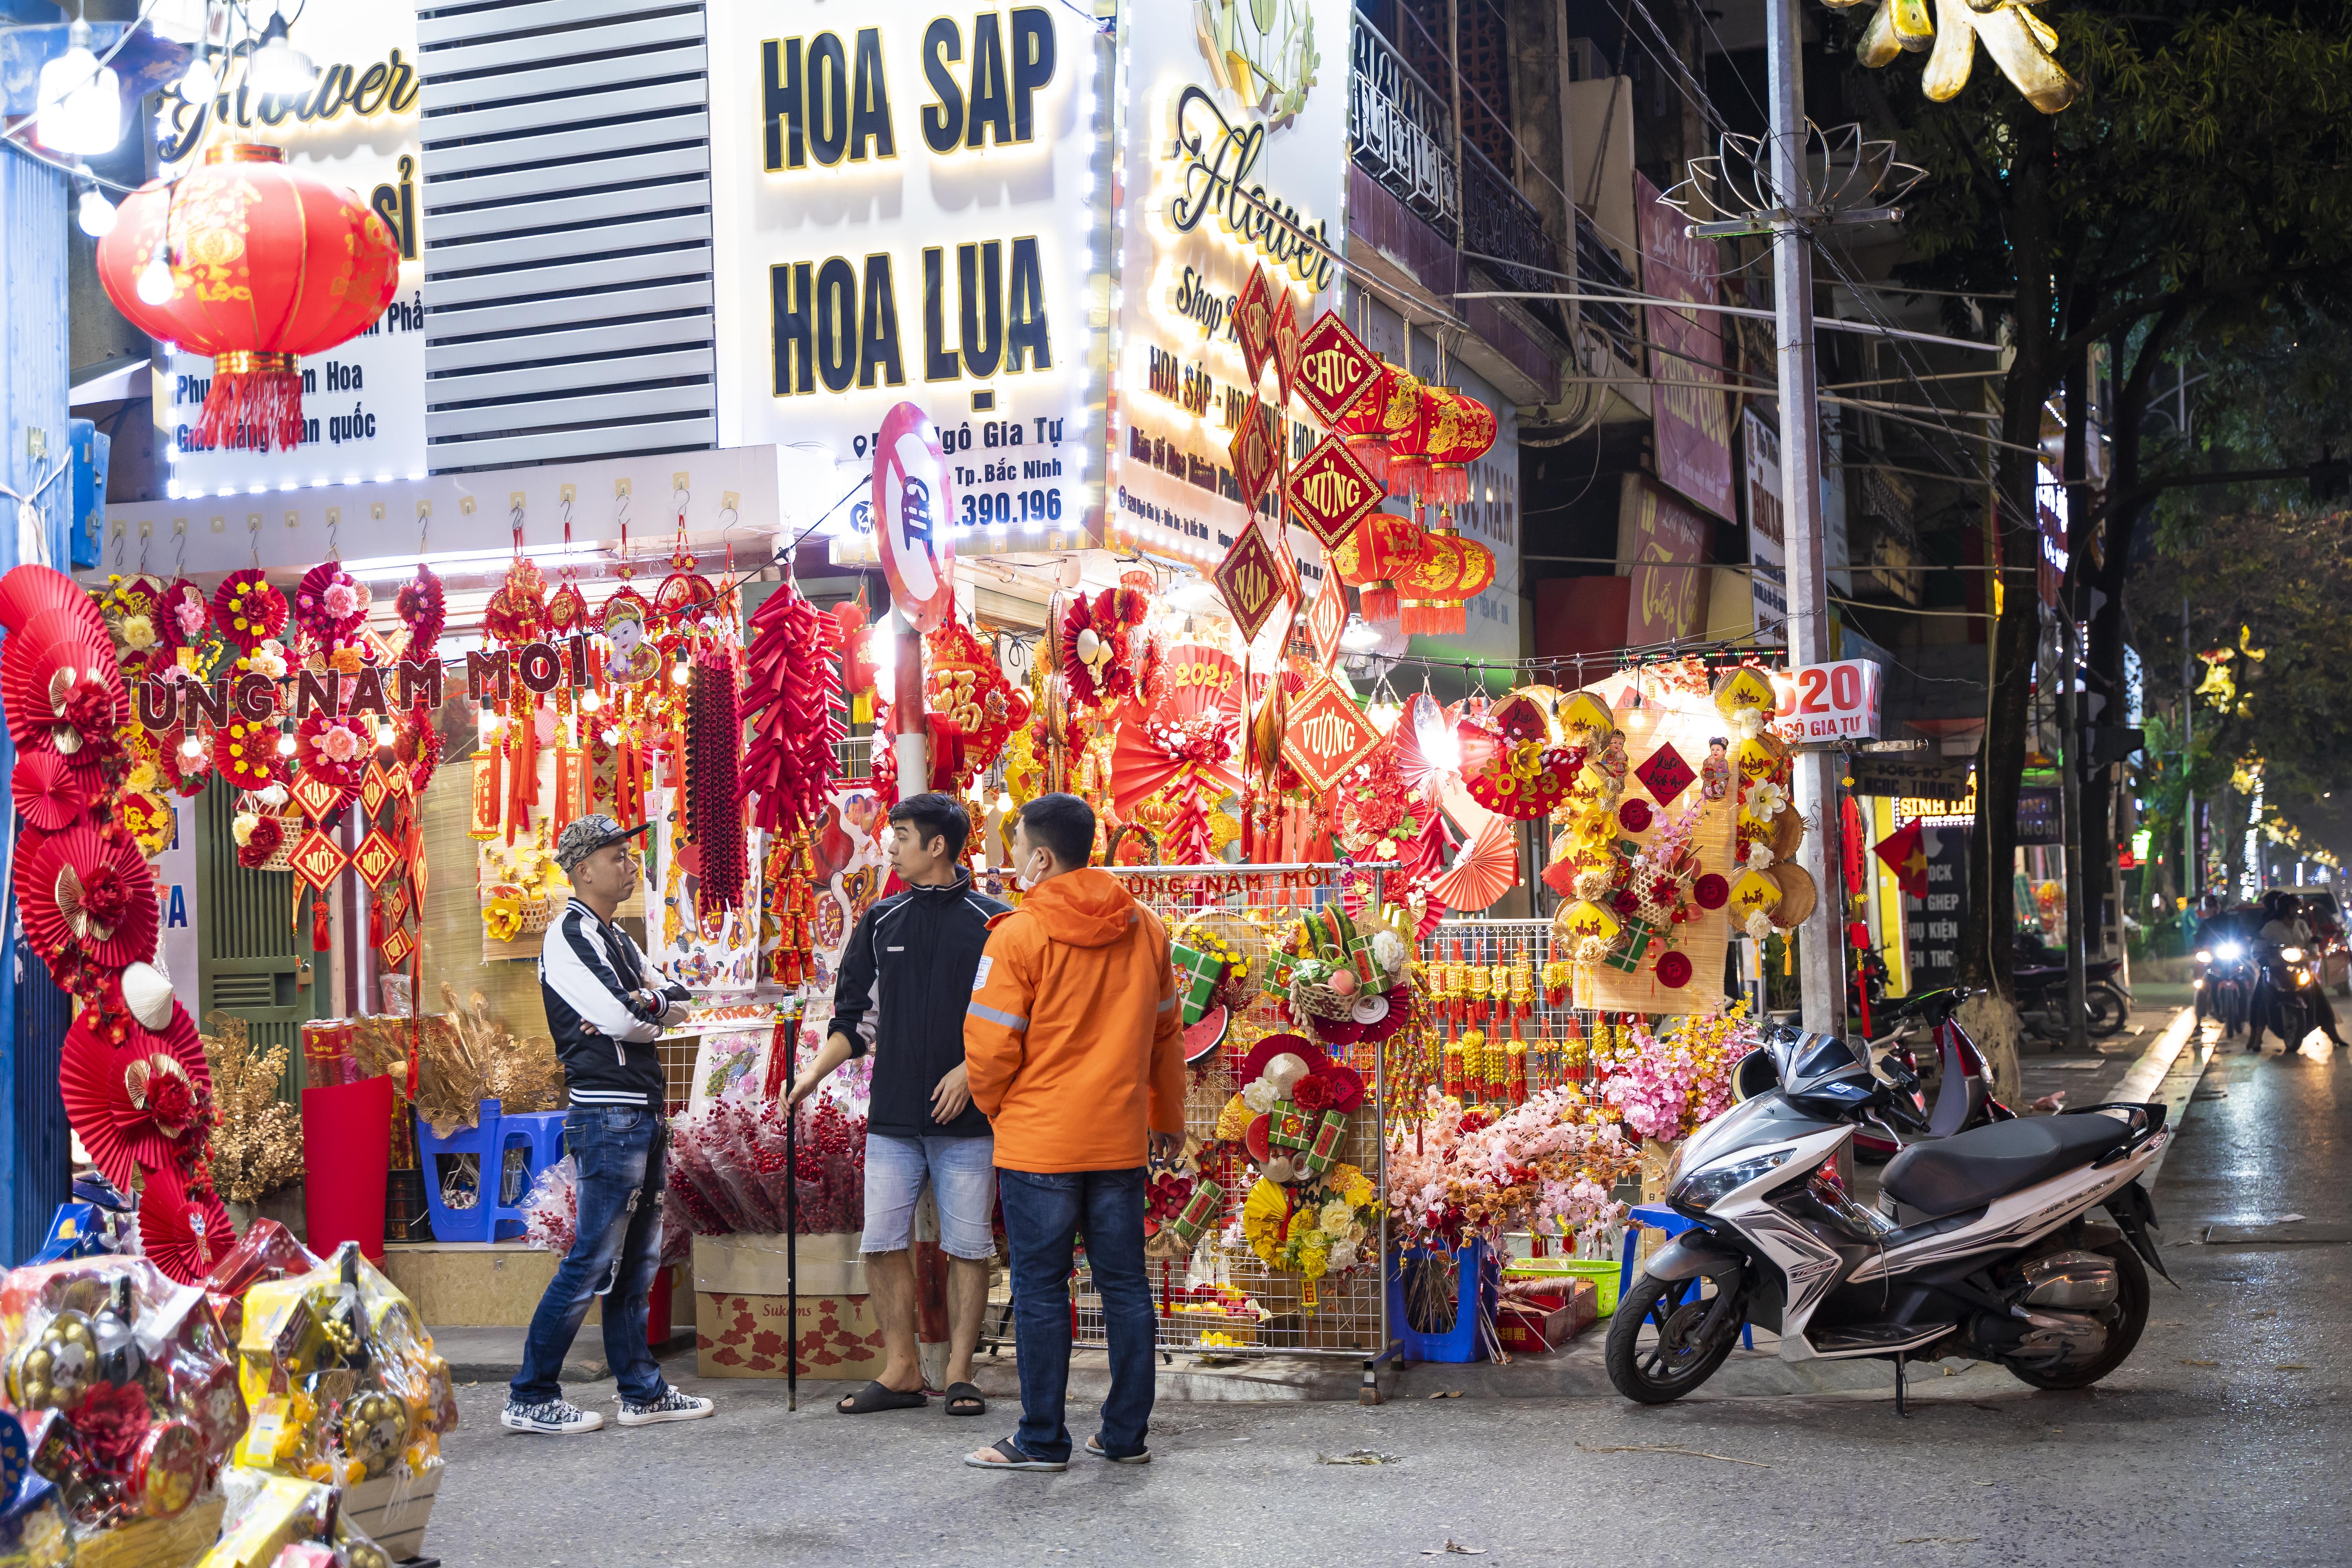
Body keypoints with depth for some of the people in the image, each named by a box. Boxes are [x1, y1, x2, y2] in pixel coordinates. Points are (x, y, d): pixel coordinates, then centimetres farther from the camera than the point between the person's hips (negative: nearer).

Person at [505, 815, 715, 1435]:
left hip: (642, 1114, 10)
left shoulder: (617, 940, 20)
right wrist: (659, 1005, 0)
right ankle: (529, 1398, -3)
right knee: (594, 1258, -9)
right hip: (607, 1114, -10)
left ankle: (642, 1391, 19)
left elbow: (677, 1002, 11)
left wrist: (643, 1005, -11)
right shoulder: (571, 935, -10)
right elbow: (621, 1016, -21)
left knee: (637, 1259, 12)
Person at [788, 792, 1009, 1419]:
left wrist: (970, 1071, -13)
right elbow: (854, 1015, 14)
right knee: (883, 1243, 1)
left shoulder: (992, 923, -1)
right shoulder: (881, 922, 11)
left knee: (967, 1247, 1)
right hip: (892, 1118, 4)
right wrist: (816, 1071, 1)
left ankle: (959, 1374, 10)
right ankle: (901, 1371, 11)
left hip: (966, 1118, -3)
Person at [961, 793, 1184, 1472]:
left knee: (1040, 1290, 3)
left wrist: (998, 1108, 9)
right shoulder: (1145, 928, 5)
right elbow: (1166, 1033, 15)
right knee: (1125, 1286, 10)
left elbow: (990, 1046, -11)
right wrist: (1168, 1117, 27)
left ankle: (1043, 1440, 9)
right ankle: (1126, 1434, 16)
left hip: (1038, 1142, -5)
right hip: (1121, 1139, 5)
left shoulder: (1018, 935, -12)